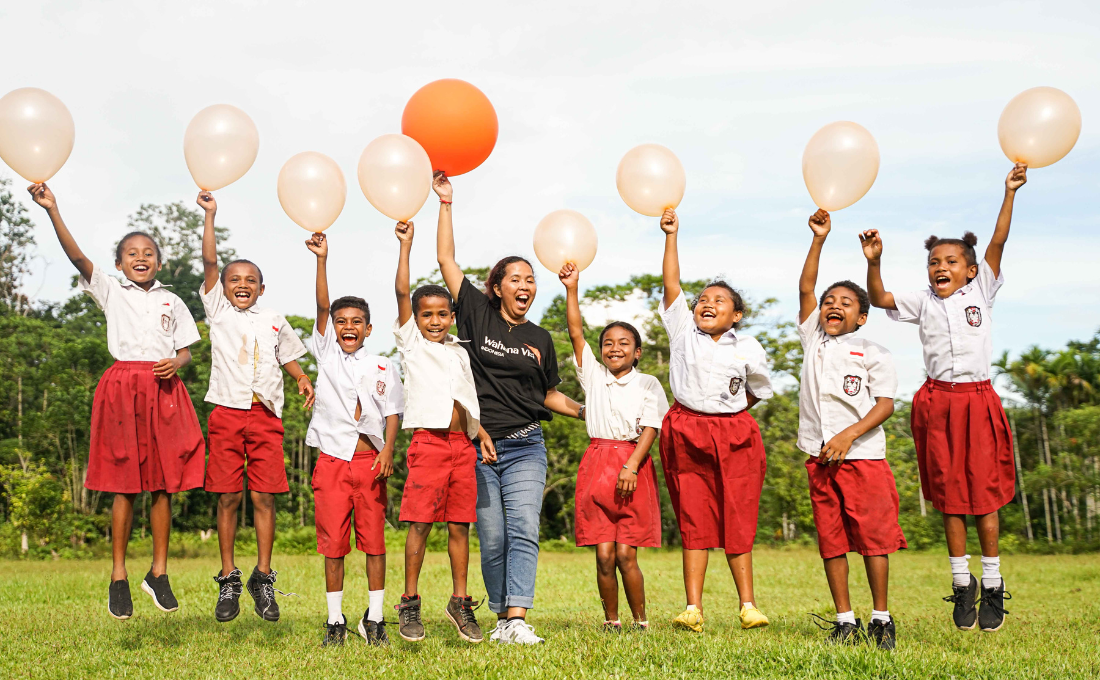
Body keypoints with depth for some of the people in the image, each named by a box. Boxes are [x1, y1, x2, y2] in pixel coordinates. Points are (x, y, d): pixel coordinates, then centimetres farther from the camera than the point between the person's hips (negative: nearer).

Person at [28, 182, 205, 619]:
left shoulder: (171, 301, 15)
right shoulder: (110, 291, 9)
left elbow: (186, 350, 15)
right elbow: (77, 257, -5)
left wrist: (176, 362, -9)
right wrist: (52, 210, -17)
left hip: (164, 389, 2)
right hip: (123, 385, -2)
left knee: (163, 484, 1)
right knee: (125, 485, -1)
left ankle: (159, 572, 12)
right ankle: (118, 576, 8)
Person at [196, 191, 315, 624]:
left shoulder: (274, 321, 16)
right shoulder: (218, 311, 10)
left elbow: (289, 356, 25)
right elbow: (209, 263, 4)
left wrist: (302, 378, 4)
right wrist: (209, 216, 0)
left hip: (265, 415, 1)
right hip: (226, 413, -1)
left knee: (263, 497, -2)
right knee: (228, 498, 0)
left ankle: (263, 577, 6)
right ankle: (228, 580, 9)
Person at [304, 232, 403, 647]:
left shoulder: (382, 367, 9)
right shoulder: (327, 355, 7)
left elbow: (392, 412, 7)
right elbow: (322, 306, -4)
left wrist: (388, 451, -8)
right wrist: (322, 259, -13)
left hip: (370, 461, 0)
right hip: (333, 461, 0)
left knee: (374, 541, 2)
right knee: (333, 543, 2)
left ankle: (374, 618, 12)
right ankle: (335, 620, 12)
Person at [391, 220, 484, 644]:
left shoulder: (459, 352, 20)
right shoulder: (411, 343, 8)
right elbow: (401, 292, -1)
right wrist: (406, 245, -5)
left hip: (462, 445, 4)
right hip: (428, 442, -4)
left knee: (460, 525, 5)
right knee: (421, 523, -6)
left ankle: (460, 602, 12)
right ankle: (410, 604, 3)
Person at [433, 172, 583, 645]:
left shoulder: (540, 339, 13)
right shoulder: (478, 315, 5)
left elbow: (550, 395, 20)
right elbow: (446, 259, 2)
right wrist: (446, 203, 0)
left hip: (525, 448, 1)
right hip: (478, 445, -1)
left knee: (523, 530, -14)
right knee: (492, 538, 1)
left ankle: (518, 620, -19)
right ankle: (501, 616, 15)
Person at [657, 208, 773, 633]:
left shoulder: (747, 348, 3)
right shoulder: (683, 331, 3)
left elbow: (759, 390, 16)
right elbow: (672, 285, -3)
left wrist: (729, 412, 9)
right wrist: (670, 235, -7)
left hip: (734, 435, 0)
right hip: (686, 434, 0)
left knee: (737, 521, 2)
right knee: (693, 521, 0)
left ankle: (748, 605, 11)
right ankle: (693, 608, 1)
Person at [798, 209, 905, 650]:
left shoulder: (873, 353, 5)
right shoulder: (813, 340, 14)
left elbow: (885, 404, -3)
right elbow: (805, 288, 8)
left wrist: (849, 435, -16)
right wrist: (819, 239, 2)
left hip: (863, 454, -3)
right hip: (820, 458, 3)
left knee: (873, 537, -3)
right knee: (831, 541, 4)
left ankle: (881, 618, 7)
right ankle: (845, 620, 11)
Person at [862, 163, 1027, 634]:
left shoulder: (980, 293, 6)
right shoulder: (921, 303, 9)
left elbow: (997, 244, -1)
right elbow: (879, 299, -2)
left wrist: (1009, 194, -8)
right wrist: (874, 262, -17)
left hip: (978, 400, -1)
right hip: (937, 403, 1)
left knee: (984, 492, 1)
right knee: (950, 494, 4)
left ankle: (992, 586, 11)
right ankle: (962, 584, 14)